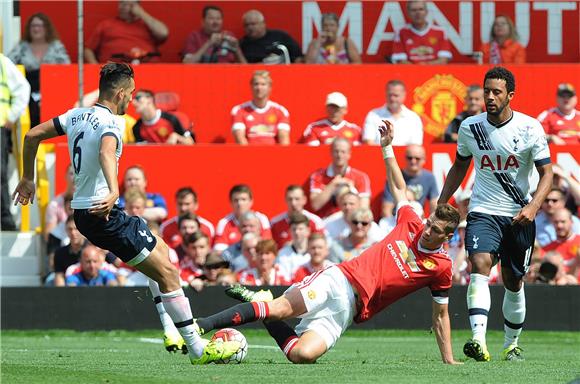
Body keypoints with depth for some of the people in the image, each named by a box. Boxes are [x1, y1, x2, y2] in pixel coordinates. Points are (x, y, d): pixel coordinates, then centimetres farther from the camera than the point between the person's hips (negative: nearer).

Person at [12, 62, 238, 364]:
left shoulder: (76, 115, 10)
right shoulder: (108, 123, -16)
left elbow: (32, 136, 16)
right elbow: (106, 153, -39)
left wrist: (27, 179, 26)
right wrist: (114, 192, -55)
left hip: (82, 211, 10)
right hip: (103, 214, -10)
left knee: (161, 251, 24)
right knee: (167, 272, -7)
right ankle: (198, 349, -5)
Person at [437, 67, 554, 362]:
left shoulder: (530, 128, -8)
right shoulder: (470, 127, -1)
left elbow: (546, 174, -6)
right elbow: (460, 166, 16)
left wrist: (533, 206, -22)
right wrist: (441, 204, 11)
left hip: (519, 216, 0)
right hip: (483, 212, 0)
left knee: (513, 282, 10)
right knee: (479, 266, -24)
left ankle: (511, 344, 31)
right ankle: (479, 341, -38)